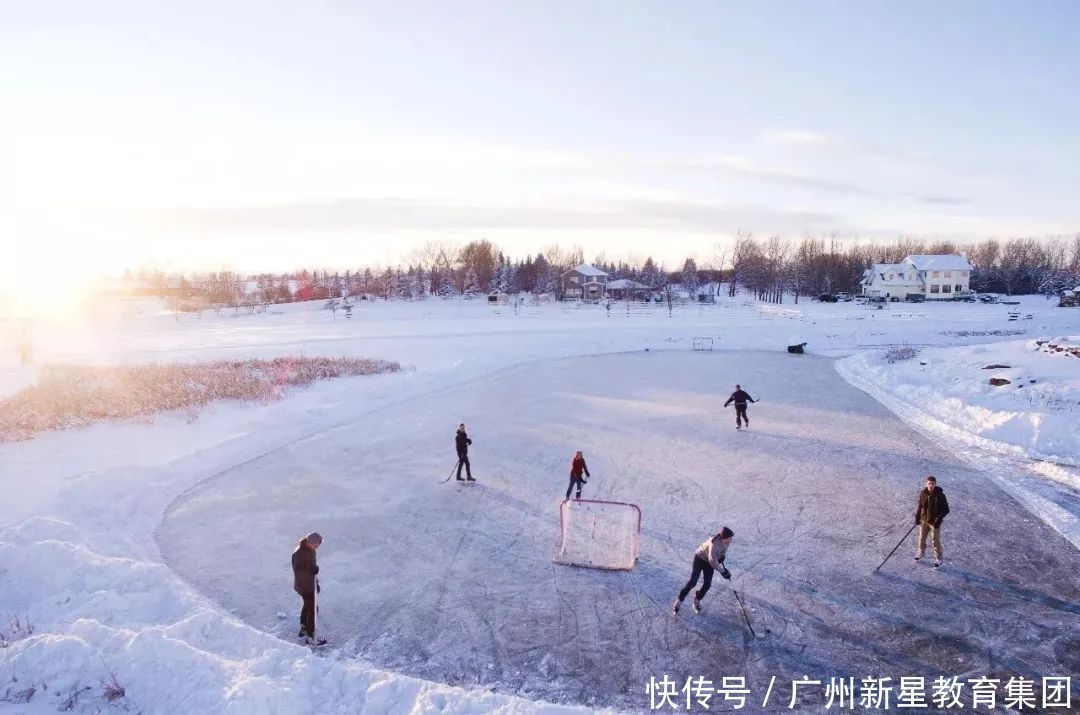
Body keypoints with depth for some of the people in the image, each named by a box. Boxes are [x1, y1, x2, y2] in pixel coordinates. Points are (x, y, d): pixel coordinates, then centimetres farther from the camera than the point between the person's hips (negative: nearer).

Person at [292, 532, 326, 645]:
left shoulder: (310, 549, 0)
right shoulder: (298, 553, -27)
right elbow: (297, 570, -26)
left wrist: (316, 582, 19)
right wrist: (310, 571, -39)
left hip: (310, 583, 9)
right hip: (304, 585, -9)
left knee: (308, 606, 25)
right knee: (312, 609, -2)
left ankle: (303, 629, 44)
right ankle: (310, 637, 9)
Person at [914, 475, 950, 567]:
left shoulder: (940, 495, -20)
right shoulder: (923, 493, -8)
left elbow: (946, 510, -13)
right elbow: (919, 505, 8)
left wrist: (939, 520, -20)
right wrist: (917, 516, 3)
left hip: (935, 522, -4)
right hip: (924, 520, 4)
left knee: (935, 541, 5)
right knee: (922, 537, 18)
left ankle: (938, 559, 22)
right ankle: (921, 552, 42)